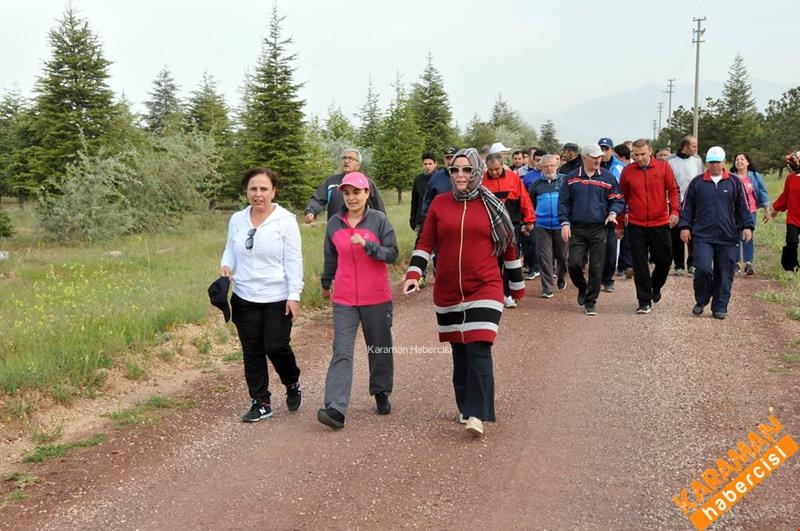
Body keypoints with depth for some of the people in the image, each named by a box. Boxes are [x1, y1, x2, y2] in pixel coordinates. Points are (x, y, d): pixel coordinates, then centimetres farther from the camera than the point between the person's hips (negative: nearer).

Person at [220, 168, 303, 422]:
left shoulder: (285, 220, -8)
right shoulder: (237, 220, 5)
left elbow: (293, 260, -8)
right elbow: (230, 250, 17)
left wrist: (294, 295, -13)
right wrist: (226, 266, -5)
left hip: (277, 299, -4)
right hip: (244, 298, 4)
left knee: (276, 347, -5)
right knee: (252, 352, 7)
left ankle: (292, 384, 26)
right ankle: (260, 403, 19)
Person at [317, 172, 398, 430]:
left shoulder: (379, 220, -5)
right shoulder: (335, 223, 4)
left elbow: (392, 254, -10)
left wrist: (366, 244, -23)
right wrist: (325, 284, 29)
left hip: (377, 298, -1)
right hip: (344, 300, 1)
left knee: (380, 349, 13)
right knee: (341, 353, -7)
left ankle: (381, 393, 35)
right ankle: (335, 409, -13)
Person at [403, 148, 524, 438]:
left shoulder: (491, 206, 1)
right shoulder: (440, 203, 5)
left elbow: (509, 247, 8)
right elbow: (425, 242, 5)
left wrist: (518, 286, 13)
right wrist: (413, 274, -9)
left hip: (484, 289, -2)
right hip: (448, 292, 3)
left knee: (479, 350, -13)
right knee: (460, 352, 10)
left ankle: (476, 415, -12)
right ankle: (466, 408, 24)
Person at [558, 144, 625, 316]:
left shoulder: (608, 178, 3)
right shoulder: (571, 178, 4)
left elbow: (616, 200, 8)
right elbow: (563, 202, 5)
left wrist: (613, 213, -11)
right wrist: (564, 223, -5)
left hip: (599, 229, 0)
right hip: (577, 229, 0)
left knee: (596, 267, 1)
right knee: (574, 264, -6)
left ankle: (591, 302, 14)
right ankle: (582, 288, 25)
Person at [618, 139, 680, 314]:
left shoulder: (663, 166, -2)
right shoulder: (627, 171, 0)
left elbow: (673, 190, 1)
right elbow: (622, 198, 8)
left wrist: (675, 210, -15)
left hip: (660, 224, 0)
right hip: (636, 226, 0)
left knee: (664, 260, 11)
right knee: (640, 265, 0)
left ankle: (655, 288, 38)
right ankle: (644, 301, 8)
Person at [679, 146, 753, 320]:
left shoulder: (734, 182, 7)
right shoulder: (697, 182, 7)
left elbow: (743, 207, 9)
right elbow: (687, 207, 9)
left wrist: (747, 226, 1)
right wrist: (685, 226, 2)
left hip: (728, 237, 1)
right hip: (702, 236, -1)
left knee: (724, 274, 3)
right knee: (703, 269, -12)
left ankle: (720, 307, 14)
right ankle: (701, 301, 11)